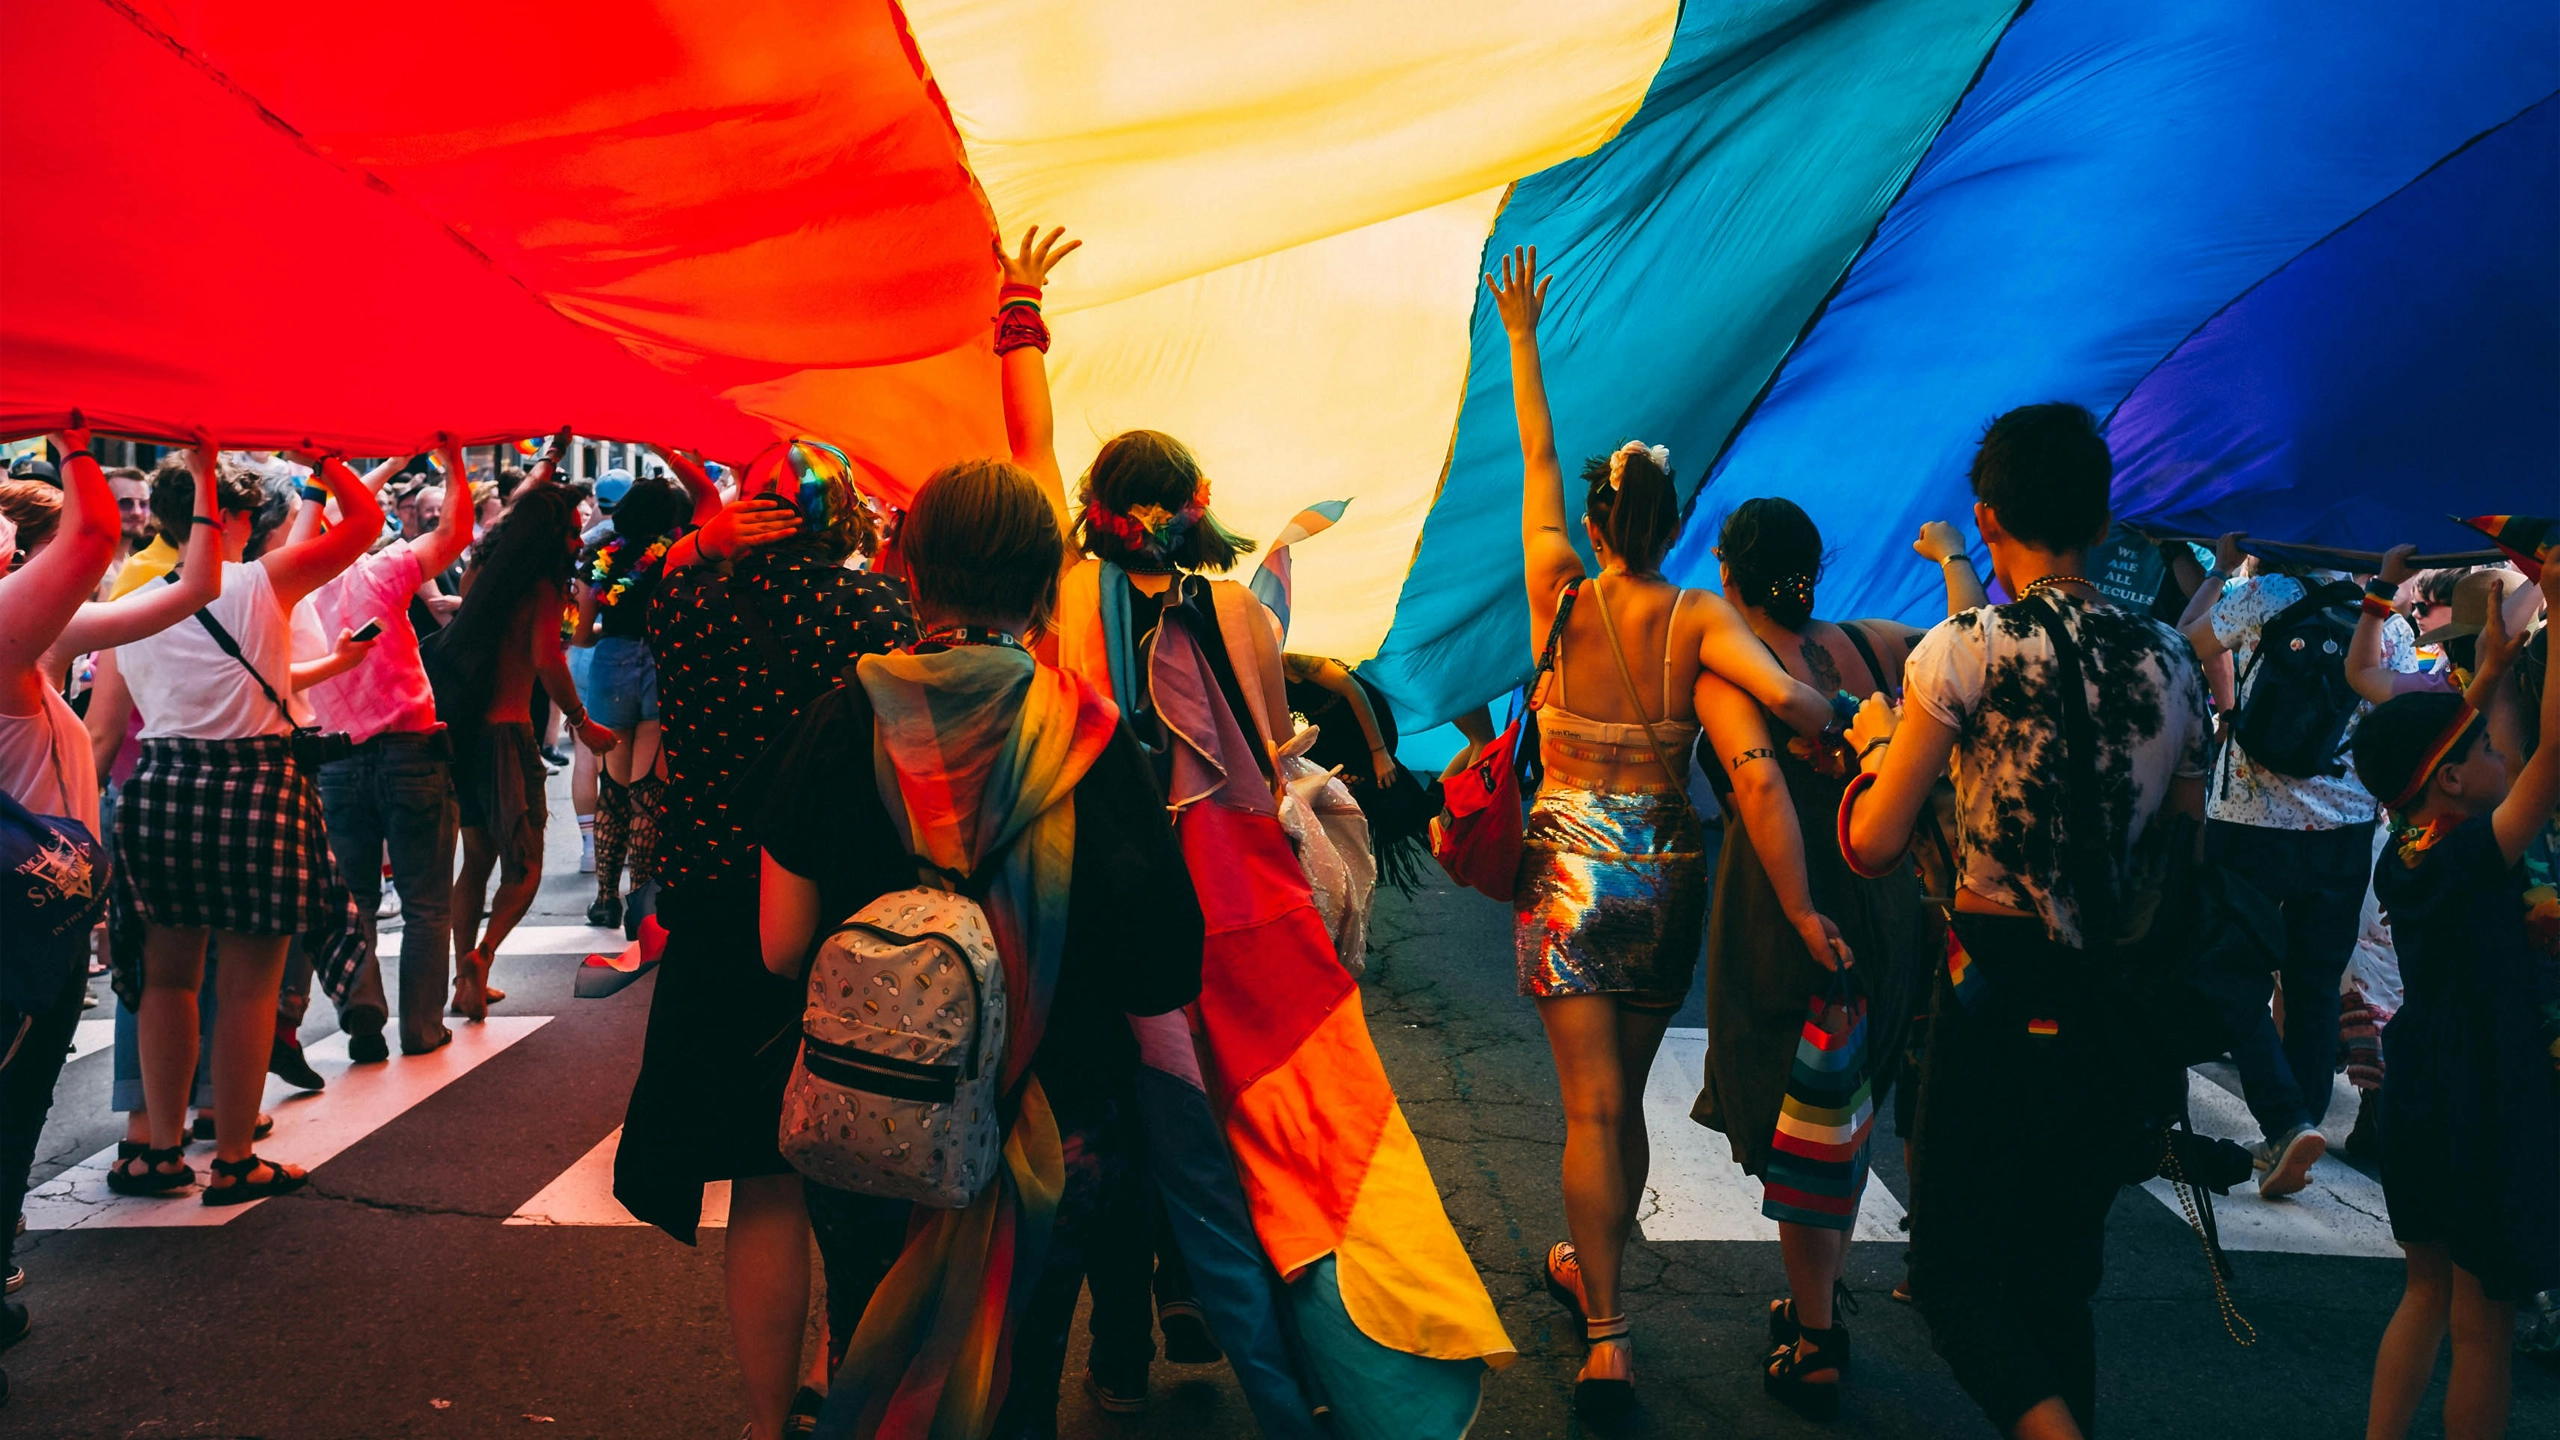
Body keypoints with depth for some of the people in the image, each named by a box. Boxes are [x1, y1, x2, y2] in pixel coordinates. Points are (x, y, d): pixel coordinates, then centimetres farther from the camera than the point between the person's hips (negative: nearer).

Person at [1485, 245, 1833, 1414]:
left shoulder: (1561, 599, -5)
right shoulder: (1697, 618, -6)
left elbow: (1535, 465, 5)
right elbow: (1787, 696, -21)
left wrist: (1522, 341, 13)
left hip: (1571, 865, -2)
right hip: (1667, 868, 2)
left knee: (1592, 1106, -2)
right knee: (1623, 1093, 18)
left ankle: (1606, 1340, -6)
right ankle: (1592, 1266, 37)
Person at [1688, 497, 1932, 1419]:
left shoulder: (1725, 673, -11)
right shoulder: (1869, 645, 3)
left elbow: (1760, 782, -27)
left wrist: (1802, 915, -26)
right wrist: (1957, 559, 27)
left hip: (1789, 912, -6)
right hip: (1888, 899, 6)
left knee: (1789, 1125, 8)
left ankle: (1814, 1349, 19)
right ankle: (1819, 1312, 37)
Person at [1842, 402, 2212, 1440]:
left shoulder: (1966, 648, -11)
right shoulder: (2171, 660, 5)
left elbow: (1872, 844, -11)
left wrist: (1875, 740, 6)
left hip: (2000, 993, -5)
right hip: (2121, 1006, 5)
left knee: (1954, 1267, 5)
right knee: (2060, 1273, 19)